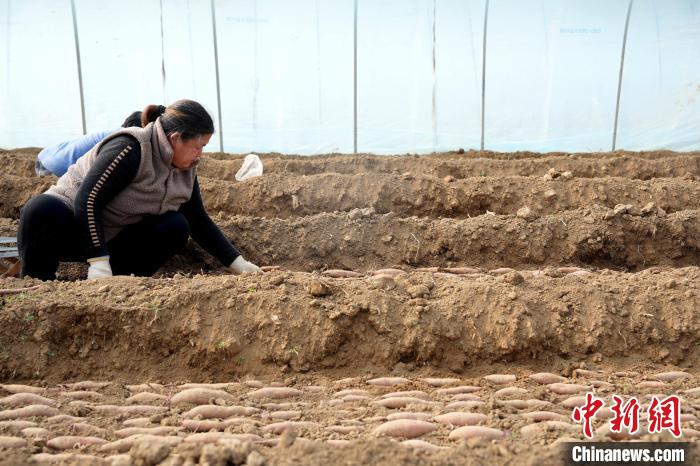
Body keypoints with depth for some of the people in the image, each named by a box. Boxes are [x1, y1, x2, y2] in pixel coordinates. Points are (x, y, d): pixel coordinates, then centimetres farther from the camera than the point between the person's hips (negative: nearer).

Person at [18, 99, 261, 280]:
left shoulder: (185, 171, -1)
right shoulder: (129, 148, -26)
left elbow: (200, 222, 5)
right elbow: (86, 200, -30)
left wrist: (239, 264, 1)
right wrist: (99, 262, -34)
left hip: (113, 241, 6)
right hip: (71, 224, -5)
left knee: (176, 226, -19)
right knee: (43, 209, -39)